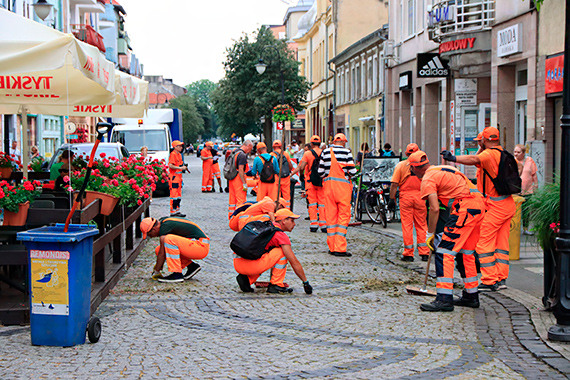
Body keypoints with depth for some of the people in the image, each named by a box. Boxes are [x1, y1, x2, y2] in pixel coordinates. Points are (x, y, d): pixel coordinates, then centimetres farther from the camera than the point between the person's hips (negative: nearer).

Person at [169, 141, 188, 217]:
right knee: (174, 194, -8)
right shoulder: (173, 154, -13)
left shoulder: (179, 154, 17)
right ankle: (173, 212, -6)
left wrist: (184, 167, 12)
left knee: (179, 195, 13)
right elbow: (170, 166, -22)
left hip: (179, 177, 10)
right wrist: (180, 168, -20)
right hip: (174, 177, -10)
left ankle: (177, 211, 19)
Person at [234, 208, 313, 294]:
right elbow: (295, 263, 0)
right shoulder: (281, 235, -1)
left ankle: (246, 278, 14)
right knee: (282, 252, 3)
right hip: (250, 265, -8)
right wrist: (306, 282, 10)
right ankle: (276, 285, 3)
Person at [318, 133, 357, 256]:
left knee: (330, 215, 9)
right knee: (343, 216, 0)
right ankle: (340, 248, -5)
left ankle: (332, 247, 12)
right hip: (342, 184, -4)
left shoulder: (325, 152, 6)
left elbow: (320, 172, 6)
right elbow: (352, 171, -8)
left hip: (328, 184, 4)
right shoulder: (346, 152, -4)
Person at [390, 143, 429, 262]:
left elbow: (394, 184, -4)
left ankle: (408, 254, 4)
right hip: (420, 196, 1)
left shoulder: (400, 165, 0)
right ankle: (424, 253, 7)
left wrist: (392, 199, 1)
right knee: (421, 225, 8)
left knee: (407, 225, 2)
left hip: (405, 196, -1)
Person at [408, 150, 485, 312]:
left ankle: (444, 299, -14)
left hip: (465, 208, -9)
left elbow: (435, 209, -12)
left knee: (444, 252, -8)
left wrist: (430, 234, -3)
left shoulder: (428, 179, -2)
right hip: (479, 205, 9)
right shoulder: (444, 169, 24)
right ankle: (471, 296, 25)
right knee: (466, 253, 19)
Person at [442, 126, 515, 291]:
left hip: (494, 206, -9)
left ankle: (489, 281, -5)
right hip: (508, 205, 9)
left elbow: (474, 159, -35)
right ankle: (501, 279, 13)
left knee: (484, 242, -4)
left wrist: (454, 158, -47)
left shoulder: (489, 154, -14)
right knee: (501, 242, 12)